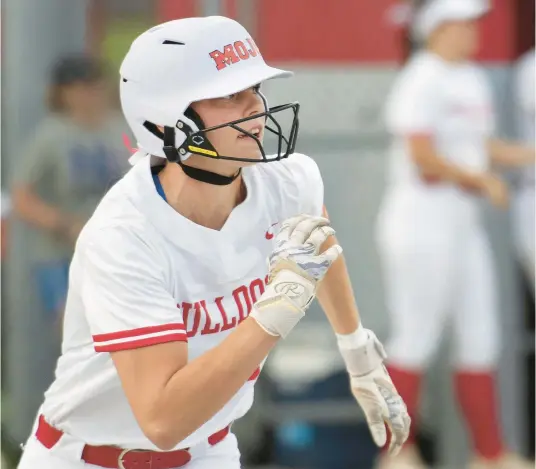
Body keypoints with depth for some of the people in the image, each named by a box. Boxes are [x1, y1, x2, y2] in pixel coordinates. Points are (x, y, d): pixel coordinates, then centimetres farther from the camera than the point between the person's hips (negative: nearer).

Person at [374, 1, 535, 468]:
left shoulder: (473, 80, 14)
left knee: (481, 339, 10)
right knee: (416, 340, -3)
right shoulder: (421, 83, -14)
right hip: (420, 224, -9)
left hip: (463, 226, 9)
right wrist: (483, 181, -12)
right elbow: (424, 159, -21)